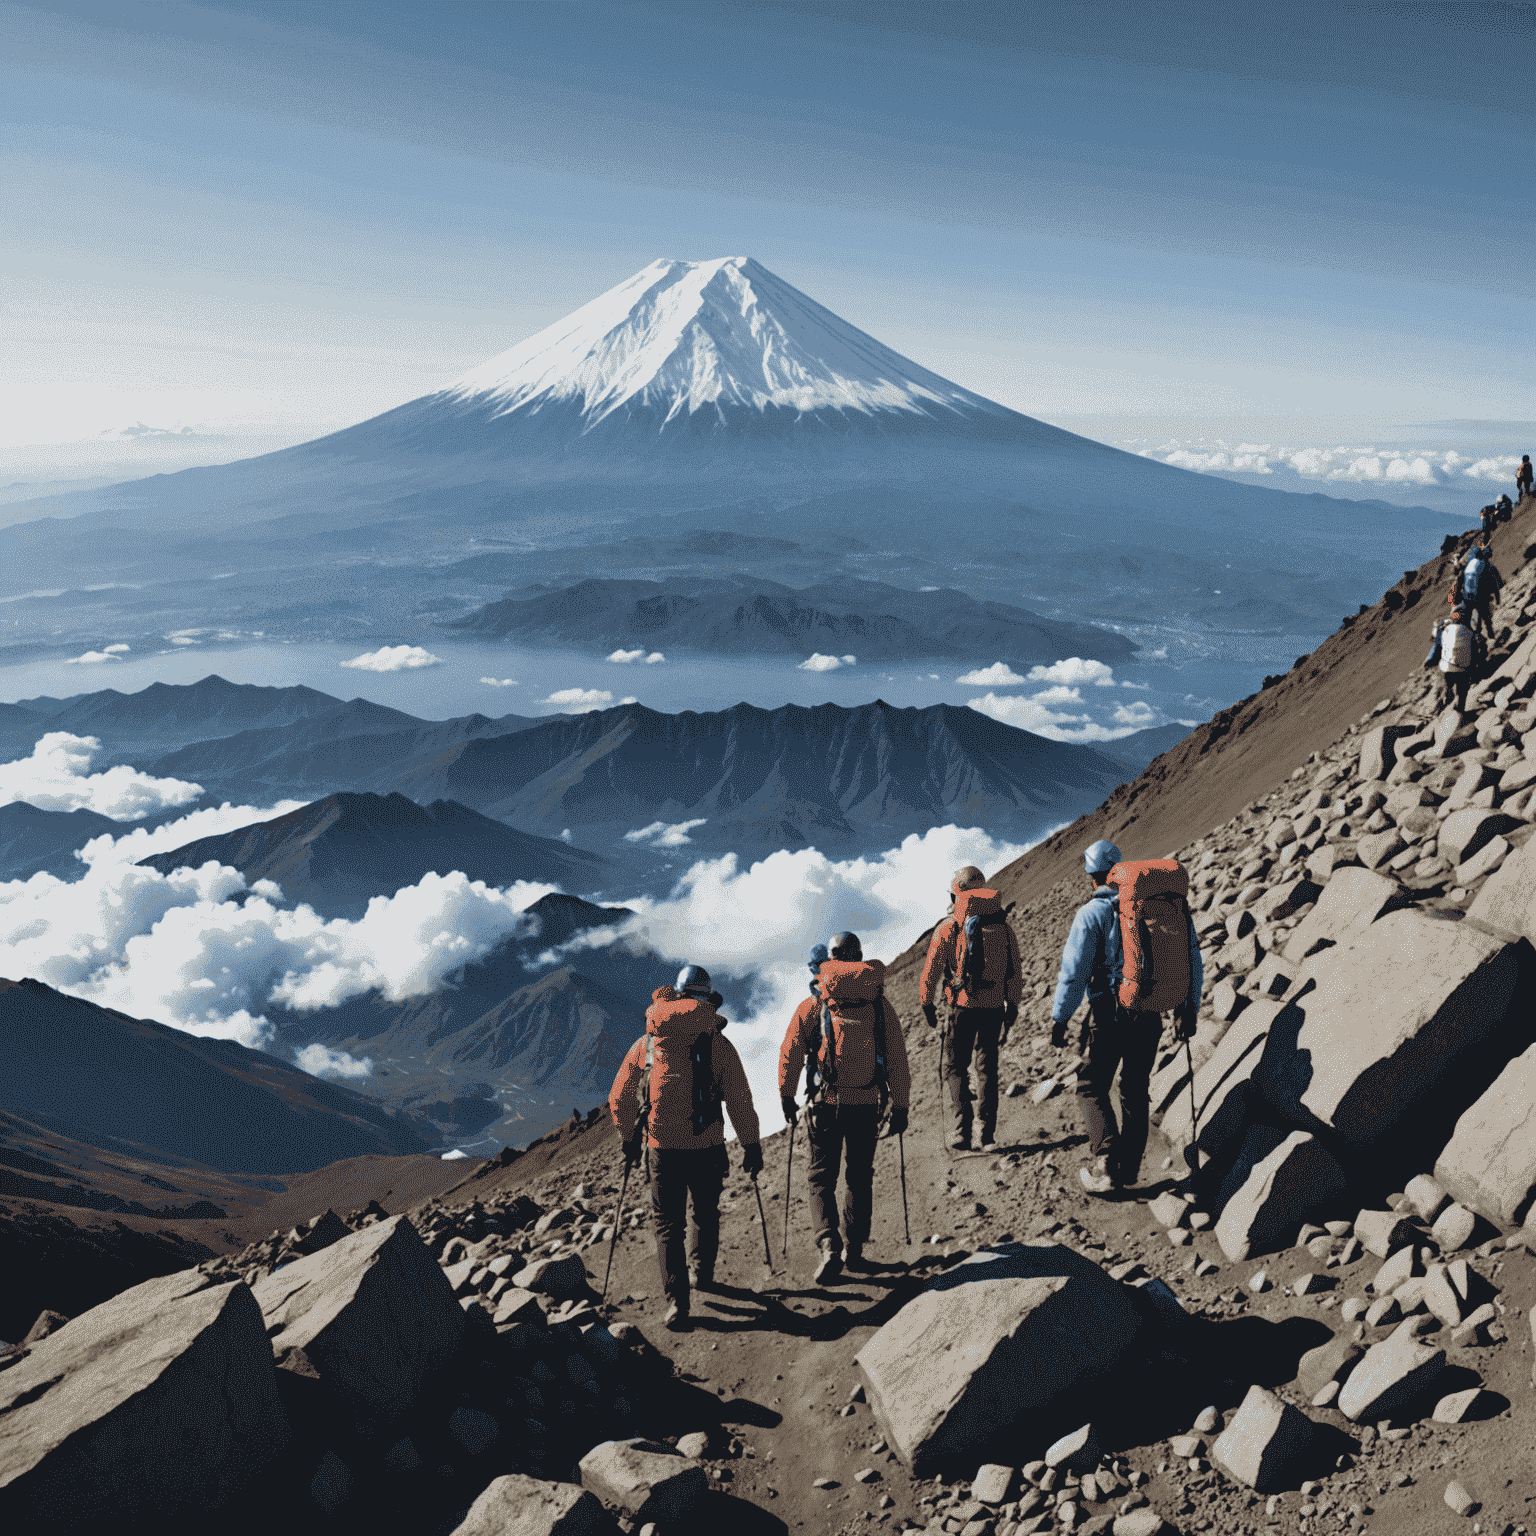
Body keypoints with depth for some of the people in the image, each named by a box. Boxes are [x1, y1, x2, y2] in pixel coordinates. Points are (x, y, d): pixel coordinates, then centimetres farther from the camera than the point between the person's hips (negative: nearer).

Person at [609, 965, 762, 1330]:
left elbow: (618, 1099, 10)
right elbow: (740, 1101, -4)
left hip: (662, 1147, 1)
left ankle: (677, 1300, -1)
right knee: (706, 1214, 24)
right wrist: (751, 1146, 8)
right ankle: (702, 1273, 40)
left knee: (668, 1225, 9)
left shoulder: (646, 1043, 4)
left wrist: (628, 1140, 25)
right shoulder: (718, 1043, -3)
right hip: (706, 1146, -1)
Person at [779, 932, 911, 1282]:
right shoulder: (881, 1006, 1)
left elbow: (790, 1052, -3)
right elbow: (897, 1060, 2)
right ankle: (855, 1250, 22)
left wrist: (786, 1097, 9)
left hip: (825, 1103, -1)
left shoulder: (812, 1005, -3)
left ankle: (828, 1247, -10)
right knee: (860, 1177, 17)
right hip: (867, 1105, 2)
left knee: (822, 1177, 8)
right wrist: (900, 1105, 9)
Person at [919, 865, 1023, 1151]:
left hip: (964, 1006, -4)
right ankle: (988, 1133, 17)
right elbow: (1016, 971, 11)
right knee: (987, 1065, 15)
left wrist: (927, 1003, 10)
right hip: (995, 1006, 4)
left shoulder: (948, 928, -6)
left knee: (955, 1067, 6)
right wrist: (1013, 1005, 20)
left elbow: (931, 970, -3)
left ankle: (961, 1131, -5)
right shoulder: (1003, 926, 6)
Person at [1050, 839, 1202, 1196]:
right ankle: (1130, 1167, 27)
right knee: (1136, 1090, 19)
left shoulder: (1092, 912, -9)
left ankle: (1106, 1167, -9)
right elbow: (1192, 959, 9)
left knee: (1092, 1088, 5)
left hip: (1110, 1015, -5)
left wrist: (1060, 1019, -6)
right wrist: (1189, 1008, 16)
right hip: (1150, 1016, 5)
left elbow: (1074, 970, -14)